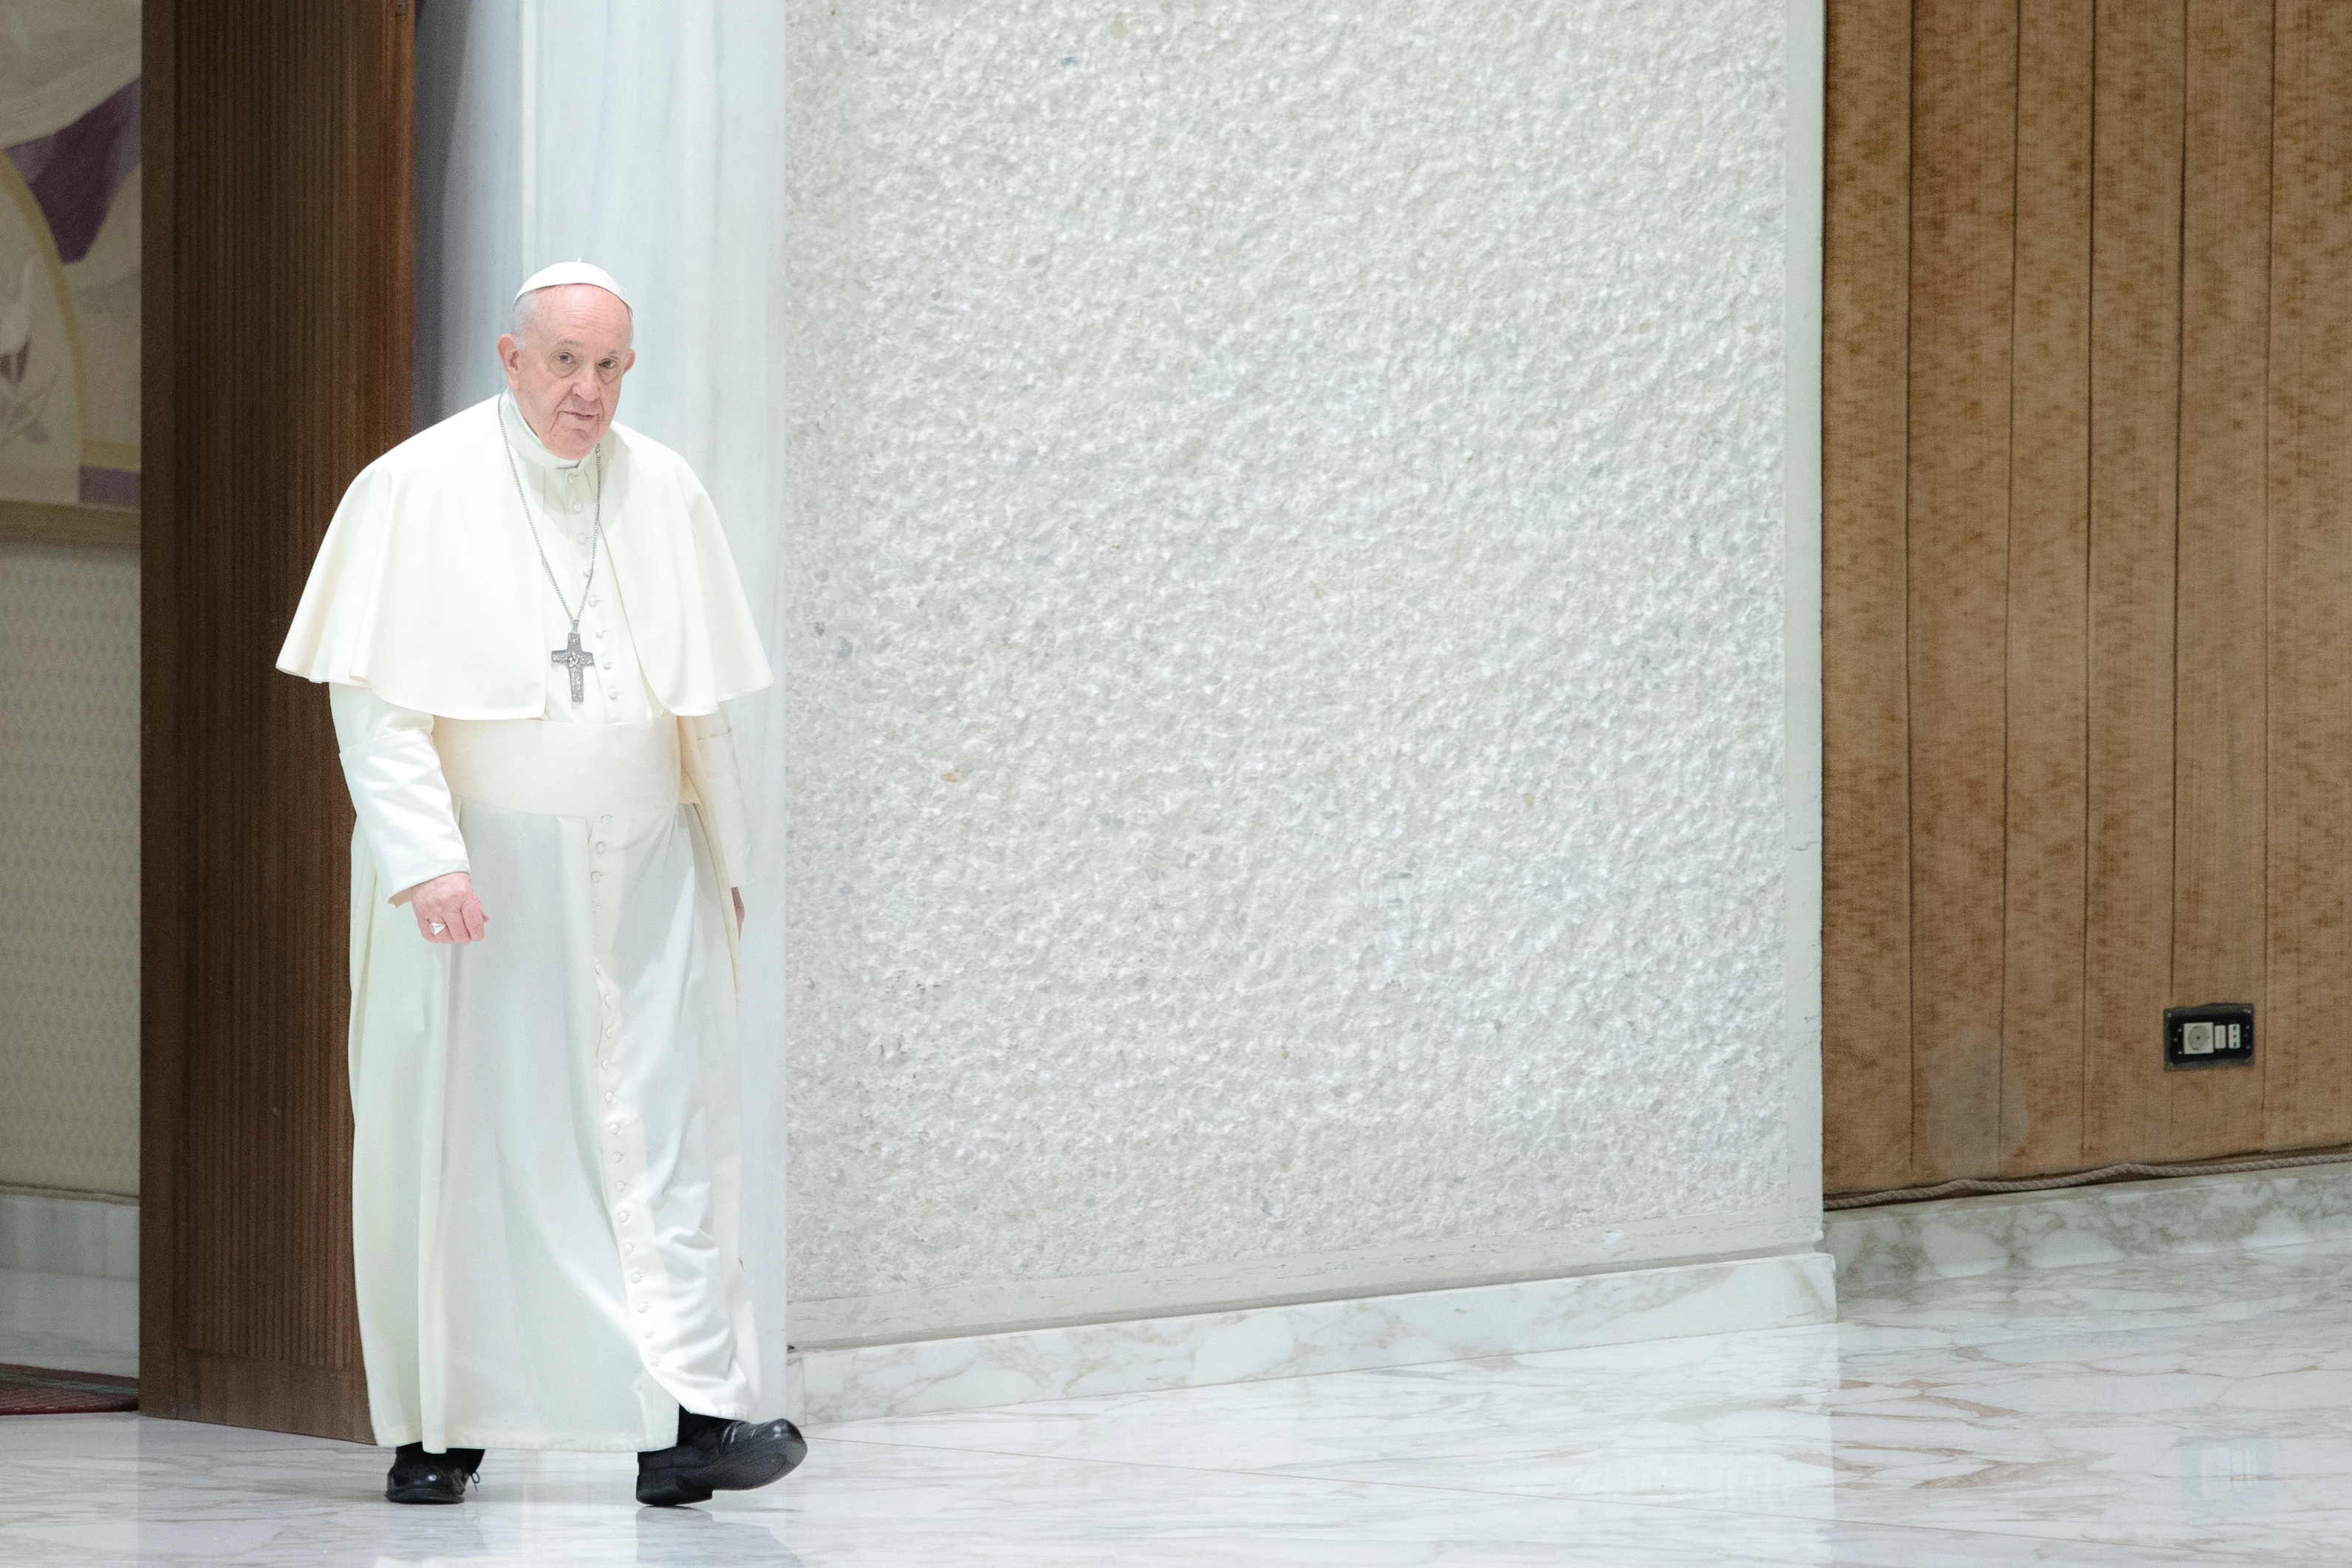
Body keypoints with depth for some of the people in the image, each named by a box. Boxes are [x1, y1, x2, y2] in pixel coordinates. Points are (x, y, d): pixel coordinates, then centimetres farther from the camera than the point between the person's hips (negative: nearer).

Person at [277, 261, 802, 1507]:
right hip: (471, 869, -3)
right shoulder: (416, 491, -5)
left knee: (665, 1127, -7)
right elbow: (374, 698, -11)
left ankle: (689, 1421, -13)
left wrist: (724, 858, 13)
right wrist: (426, 858, -21)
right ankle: (438, 1427, 12)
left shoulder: (665, 495, 7)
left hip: (641, 873, 3)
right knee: (453, 1137, 2)